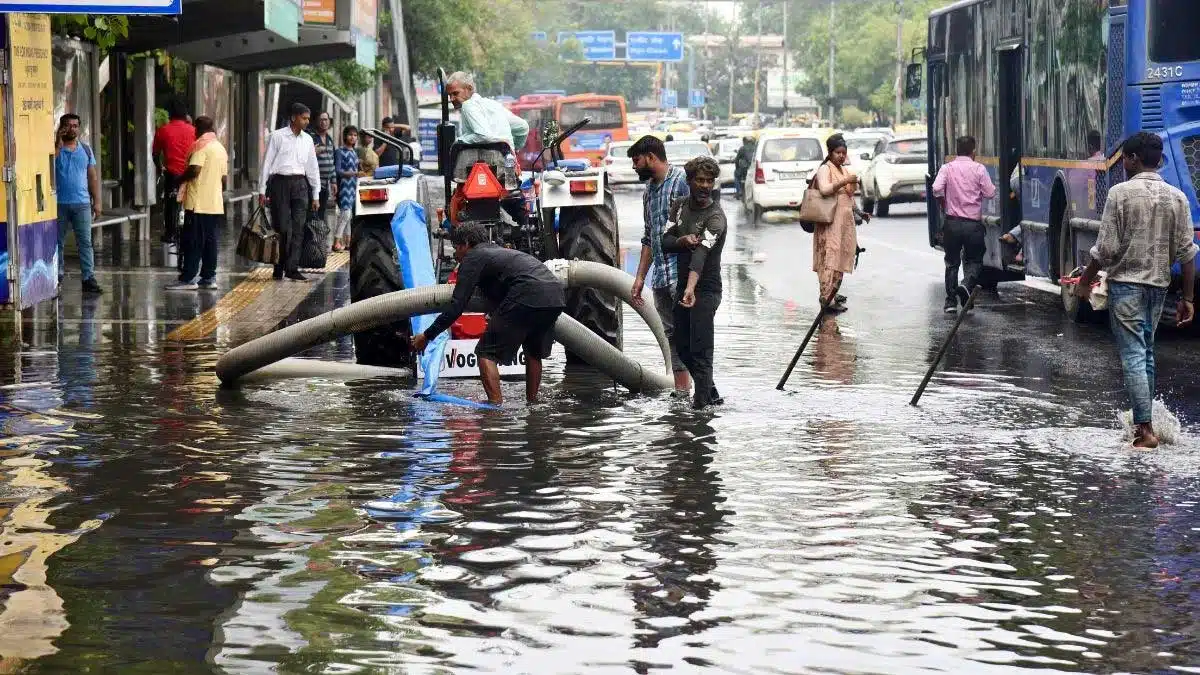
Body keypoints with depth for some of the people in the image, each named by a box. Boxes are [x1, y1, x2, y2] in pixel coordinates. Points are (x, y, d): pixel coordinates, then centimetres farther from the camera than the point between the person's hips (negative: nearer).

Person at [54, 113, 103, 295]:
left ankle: (89, 278, -4)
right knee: (57, 242, 5)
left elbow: (93, 176, 12)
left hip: (82, 204, 1)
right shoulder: (55, 148, 4)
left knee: (85, 242, -2)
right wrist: (59, 142, -17)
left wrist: (96, 201, 7)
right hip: (59, 203, -1)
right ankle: (57, 276, 13)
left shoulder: (85, 149, 11)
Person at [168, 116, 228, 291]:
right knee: (210, 242, 9)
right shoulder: (221, 148, 15)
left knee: (192, 243, -5)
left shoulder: (201, 145, -10)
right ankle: (209, 278, 8)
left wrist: (180, 180, -4)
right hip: (216, 204, 8)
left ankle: (188, 278, -6)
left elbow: (194, 170, -20)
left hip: (198, 204, -8)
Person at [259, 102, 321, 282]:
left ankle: (292, 268, -5)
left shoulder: (307, 139, 12)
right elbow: (267, 163, 0)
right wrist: (262, 191, -3)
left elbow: (313, 167, 17)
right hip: (280, 182, -4)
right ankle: (279, 268, 7)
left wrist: (315, 195, 15)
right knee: (282, 227, -4)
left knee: (298, 228, -4)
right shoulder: (277, 136, -1)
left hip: (300, 184, 4)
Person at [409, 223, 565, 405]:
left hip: (529, 297, -8)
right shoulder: (500, 251, 33)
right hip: (557, 296, 9)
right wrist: (497, 318, 62)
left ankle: (496, 405, -10)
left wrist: (427, 336, 7)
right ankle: (532, 404, 35)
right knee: (534, 352, 29)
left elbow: (457, 307, 1)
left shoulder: (473, 258, 8)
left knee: (487, 353, 0)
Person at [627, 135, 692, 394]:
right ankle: (680, 389, 10)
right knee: (671, 334, 8)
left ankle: (686, 389, -16)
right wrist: (640, 277, 23)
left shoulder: (683, 180, -6)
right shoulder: (650, 190, 21)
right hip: (660, 275, 9)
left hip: (681, 272, -9)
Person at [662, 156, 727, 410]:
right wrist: (682, 240, -19)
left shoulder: (715, 217, -18)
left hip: (705, 289, -8)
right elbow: (665, 242, 5)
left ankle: (701, 404, -5)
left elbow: (701, 252, -33)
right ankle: (711, 394, 29)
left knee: (700, 350, -10)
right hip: (682, 286, 8)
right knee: (682, 346, 15)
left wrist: (691, 289, -47)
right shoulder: (680, 206, 6)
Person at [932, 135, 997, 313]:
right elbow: (990, 193, -3)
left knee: (952, 262, 13)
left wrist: (943, 203, 6)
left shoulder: (947, 168, 0)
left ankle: (951, 301, 10)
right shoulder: (979, 169, -2)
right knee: (974, 260, 13)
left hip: (952, 223, 1)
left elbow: (937, 189, -13)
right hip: (973, 223, -1)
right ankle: (966, 284, -15)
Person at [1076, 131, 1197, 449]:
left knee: (1133, 356, -6)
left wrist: (1085, 280, 3)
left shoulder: (1121, 193, -11)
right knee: (1146, 354, 18)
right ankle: (1142, 421, 24)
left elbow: (1106, 248, -11)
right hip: (1159, 285, 5)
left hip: (1126, 283, -5)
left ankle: (1146, 430, -13)